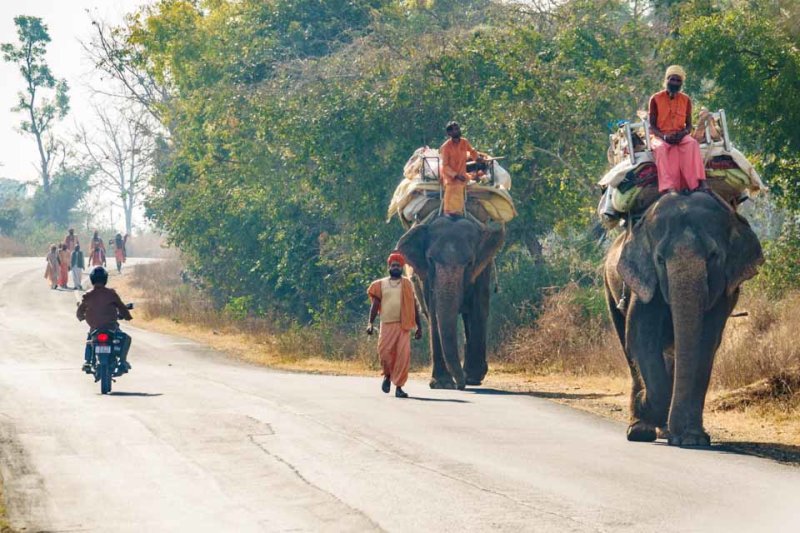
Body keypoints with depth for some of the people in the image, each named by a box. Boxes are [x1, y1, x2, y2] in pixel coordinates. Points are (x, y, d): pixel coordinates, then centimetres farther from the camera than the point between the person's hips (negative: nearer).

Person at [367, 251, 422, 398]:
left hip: (403, 326, 0)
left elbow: (414, 306, 13)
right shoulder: (381, 284, 11)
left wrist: (419, 327, 10)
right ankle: (388, 375, 24)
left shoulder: (407, 284, 12)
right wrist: (371, 323, -7)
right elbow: (375, 305, 6)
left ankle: (398, 387, -5)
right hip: (387, 325, 0)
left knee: (403, 355, -10)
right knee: (384, 353, -7)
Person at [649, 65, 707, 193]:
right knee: (662, 148, -38)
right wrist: (664, 136, -18)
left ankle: (698, 182, -44)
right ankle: (668, 187, -52)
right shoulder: (655, 99, 2)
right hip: (660, 136, -2)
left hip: (680, 136, 2)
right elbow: (652, 125, 1)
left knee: (692, 143, -32)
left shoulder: (686, 100, 10)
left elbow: (689, 125, 10)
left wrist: (683, 133, -14)